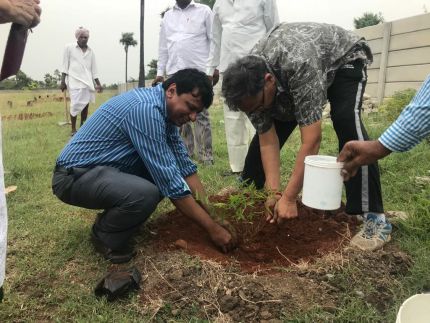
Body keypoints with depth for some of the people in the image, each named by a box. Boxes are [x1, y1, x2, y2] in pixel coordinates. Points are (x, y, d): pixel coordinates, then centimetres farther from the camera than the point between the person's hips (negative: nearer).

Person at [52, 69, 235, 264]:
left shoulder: (164, 109, 3)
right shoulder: (146, 109, -26)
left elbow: (184, 166, 5)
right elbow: (171, 182, -27)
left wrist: (210, 216, 0)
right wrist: (212, 229, -20)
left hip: (106, 168, 9)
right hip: (74, 175, -9)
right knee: (146, 193, -32)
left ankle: (115, 217, 13)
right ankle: (104, 235, -2)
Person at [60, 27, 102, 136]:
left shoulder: (90, 51, 13)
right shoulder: (69, 47, 5)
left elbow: (94, 69, 15)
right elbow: (65, 66, 3)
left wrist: (98, 83, 10)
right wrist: (63, 81, -2)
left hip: (88, 82, 4)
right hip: (75, 81, -4)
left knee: (86, 104, 3)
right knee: (76, 105, -12)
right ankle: (73, 129, -1)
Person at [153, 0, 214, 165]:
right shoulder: (167, 16, 19)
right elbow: (163, 47, 17)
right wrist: (160, 72, 10)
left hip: (199, 71, -4)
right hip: (174, 72, 4)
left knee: (201, 114, -4)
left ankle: (205, 154, -2)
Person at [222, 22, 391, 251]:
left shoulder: (300, 65, -45)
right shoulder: (250, 80, -25)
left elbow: (311, 140, -44)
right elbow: (268, 142, -21)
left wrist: (289, 198, -41)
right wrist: (274, 193, -27)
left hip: (343, 58, -5)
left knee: (347, 122, -30)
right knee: (265, 132, -4)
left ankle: (375, 217, -23)